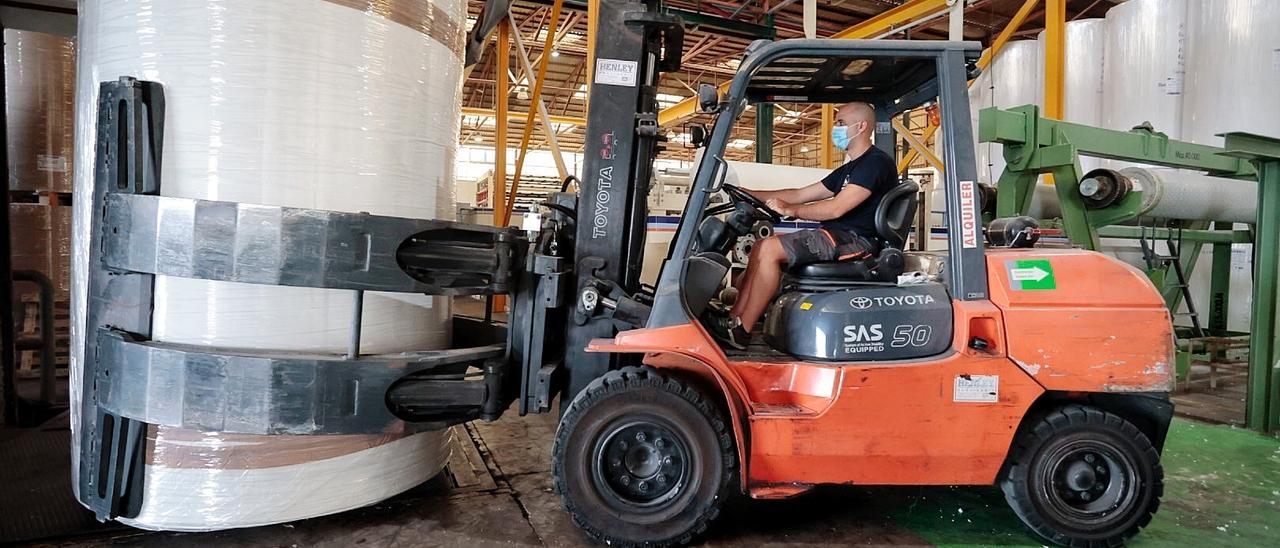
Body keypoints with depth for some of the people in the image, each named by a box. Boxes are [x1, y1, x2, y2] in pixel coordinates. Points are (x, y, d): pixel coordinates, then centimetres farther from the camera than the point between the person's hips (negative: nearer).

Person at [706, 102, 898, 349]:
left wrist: (790, 210, -12)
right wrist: (748, 194, 16)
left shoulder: (877, 162, -8)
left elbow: (836, 208, -19)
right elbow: (800, 194, 22)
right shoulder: (848, 169, 24)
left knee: (768, 248, -21)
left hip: (856, 239, -10)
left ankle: (740, 330, -16)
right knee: (762, 247, 2)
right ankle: (735, 317, -8)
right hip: (838, 236, 10)